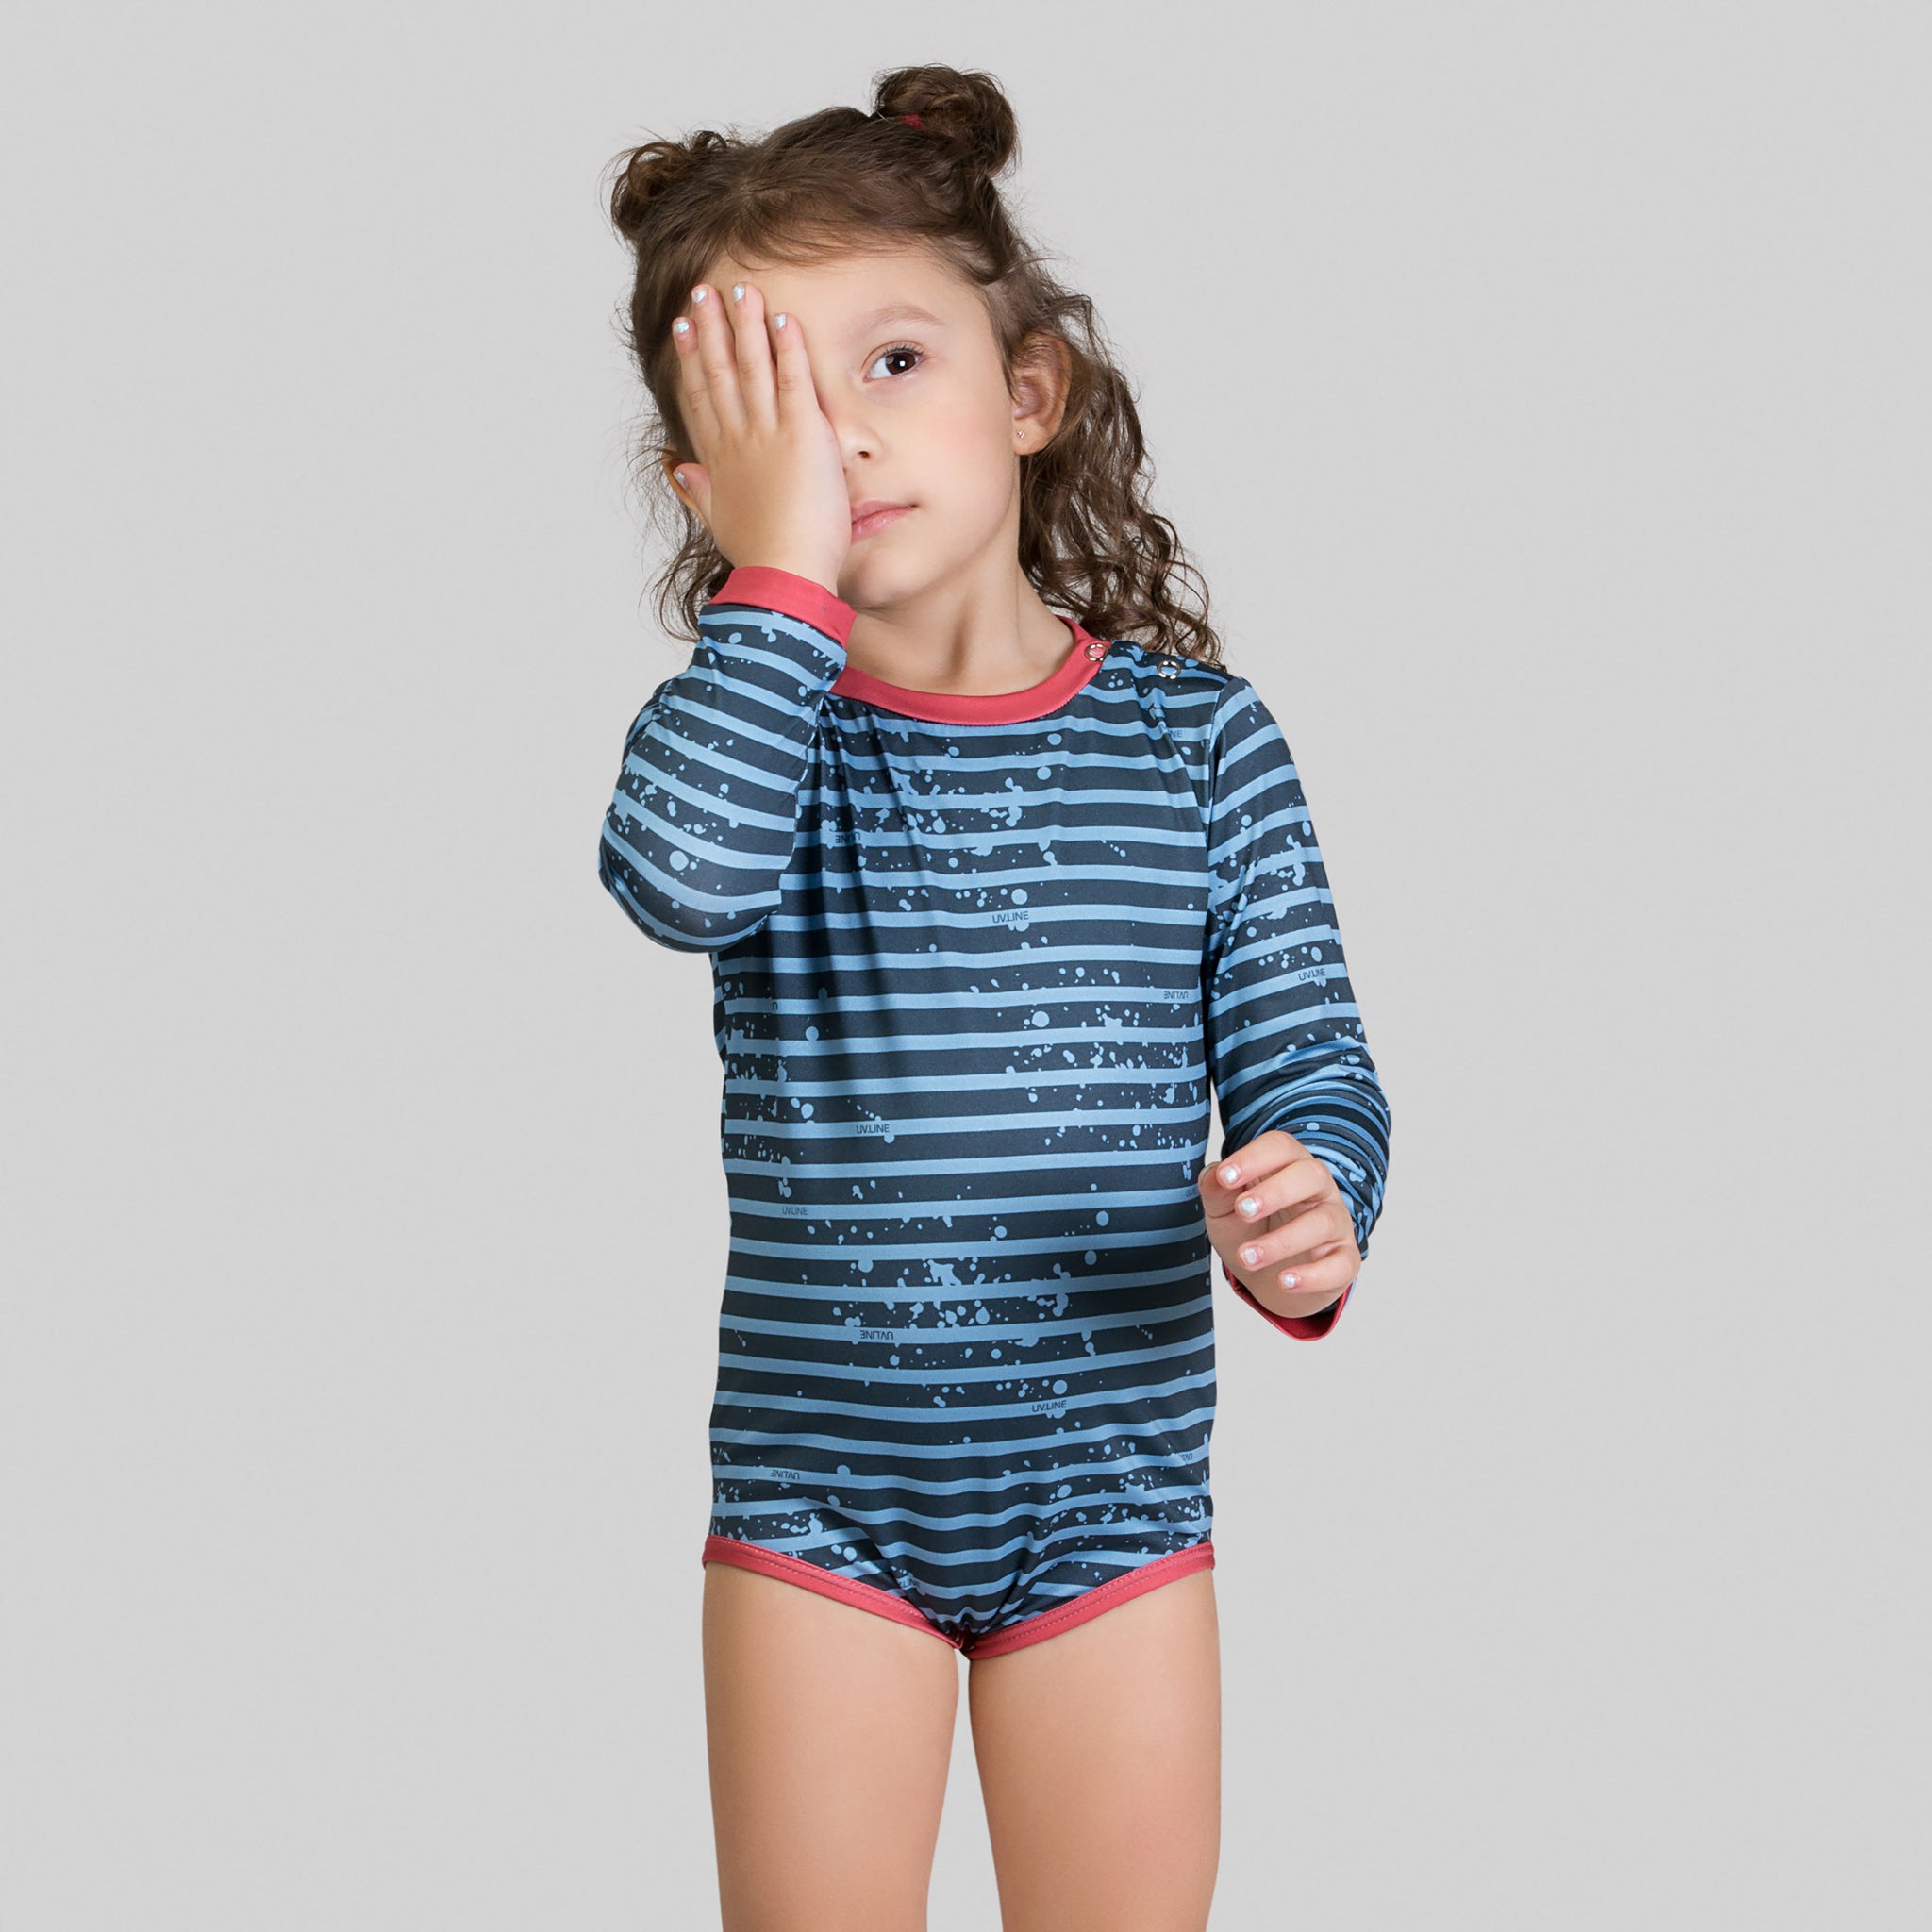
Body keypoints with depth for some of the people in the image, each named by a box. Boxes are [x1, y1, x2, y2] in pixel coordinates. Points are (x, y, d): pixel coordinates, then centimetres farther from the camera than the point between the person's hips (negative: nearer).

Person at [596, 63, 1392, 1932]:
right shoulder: (752, 722, -5)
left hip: (1114, 1494, 1)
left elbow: (1303, 1056, -2)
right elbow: (680, 872, -29)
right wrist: (786, 569, -25)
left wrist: (1307, 1212, -24)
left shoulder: (1196, 739, -3)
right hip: (816, 1498, 0)